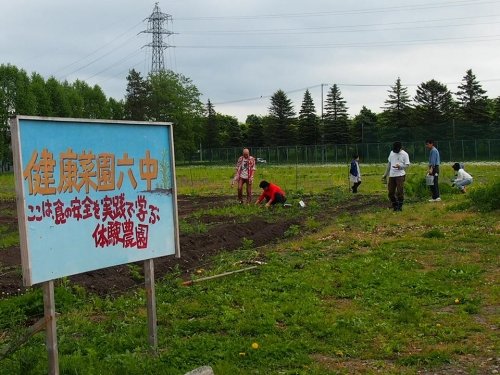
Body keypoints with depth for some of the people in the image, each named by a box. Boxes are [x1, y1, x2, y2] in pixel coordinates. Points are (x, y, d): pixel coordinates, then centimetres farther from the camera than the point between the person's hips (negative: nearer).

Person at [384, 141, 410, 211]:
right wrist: (385, 174, 21)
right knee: (390, 192, 6)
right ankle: (395, 205, 21)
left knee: (400, 191, -6)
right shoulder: (392, 153, 11)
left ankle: (400, 206, 7)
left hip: (400, 175, -5)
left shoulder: (404, 154, -5)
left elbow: (407, 165, -7)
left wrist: (400, 166, -26)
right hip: (391, 175, 5)